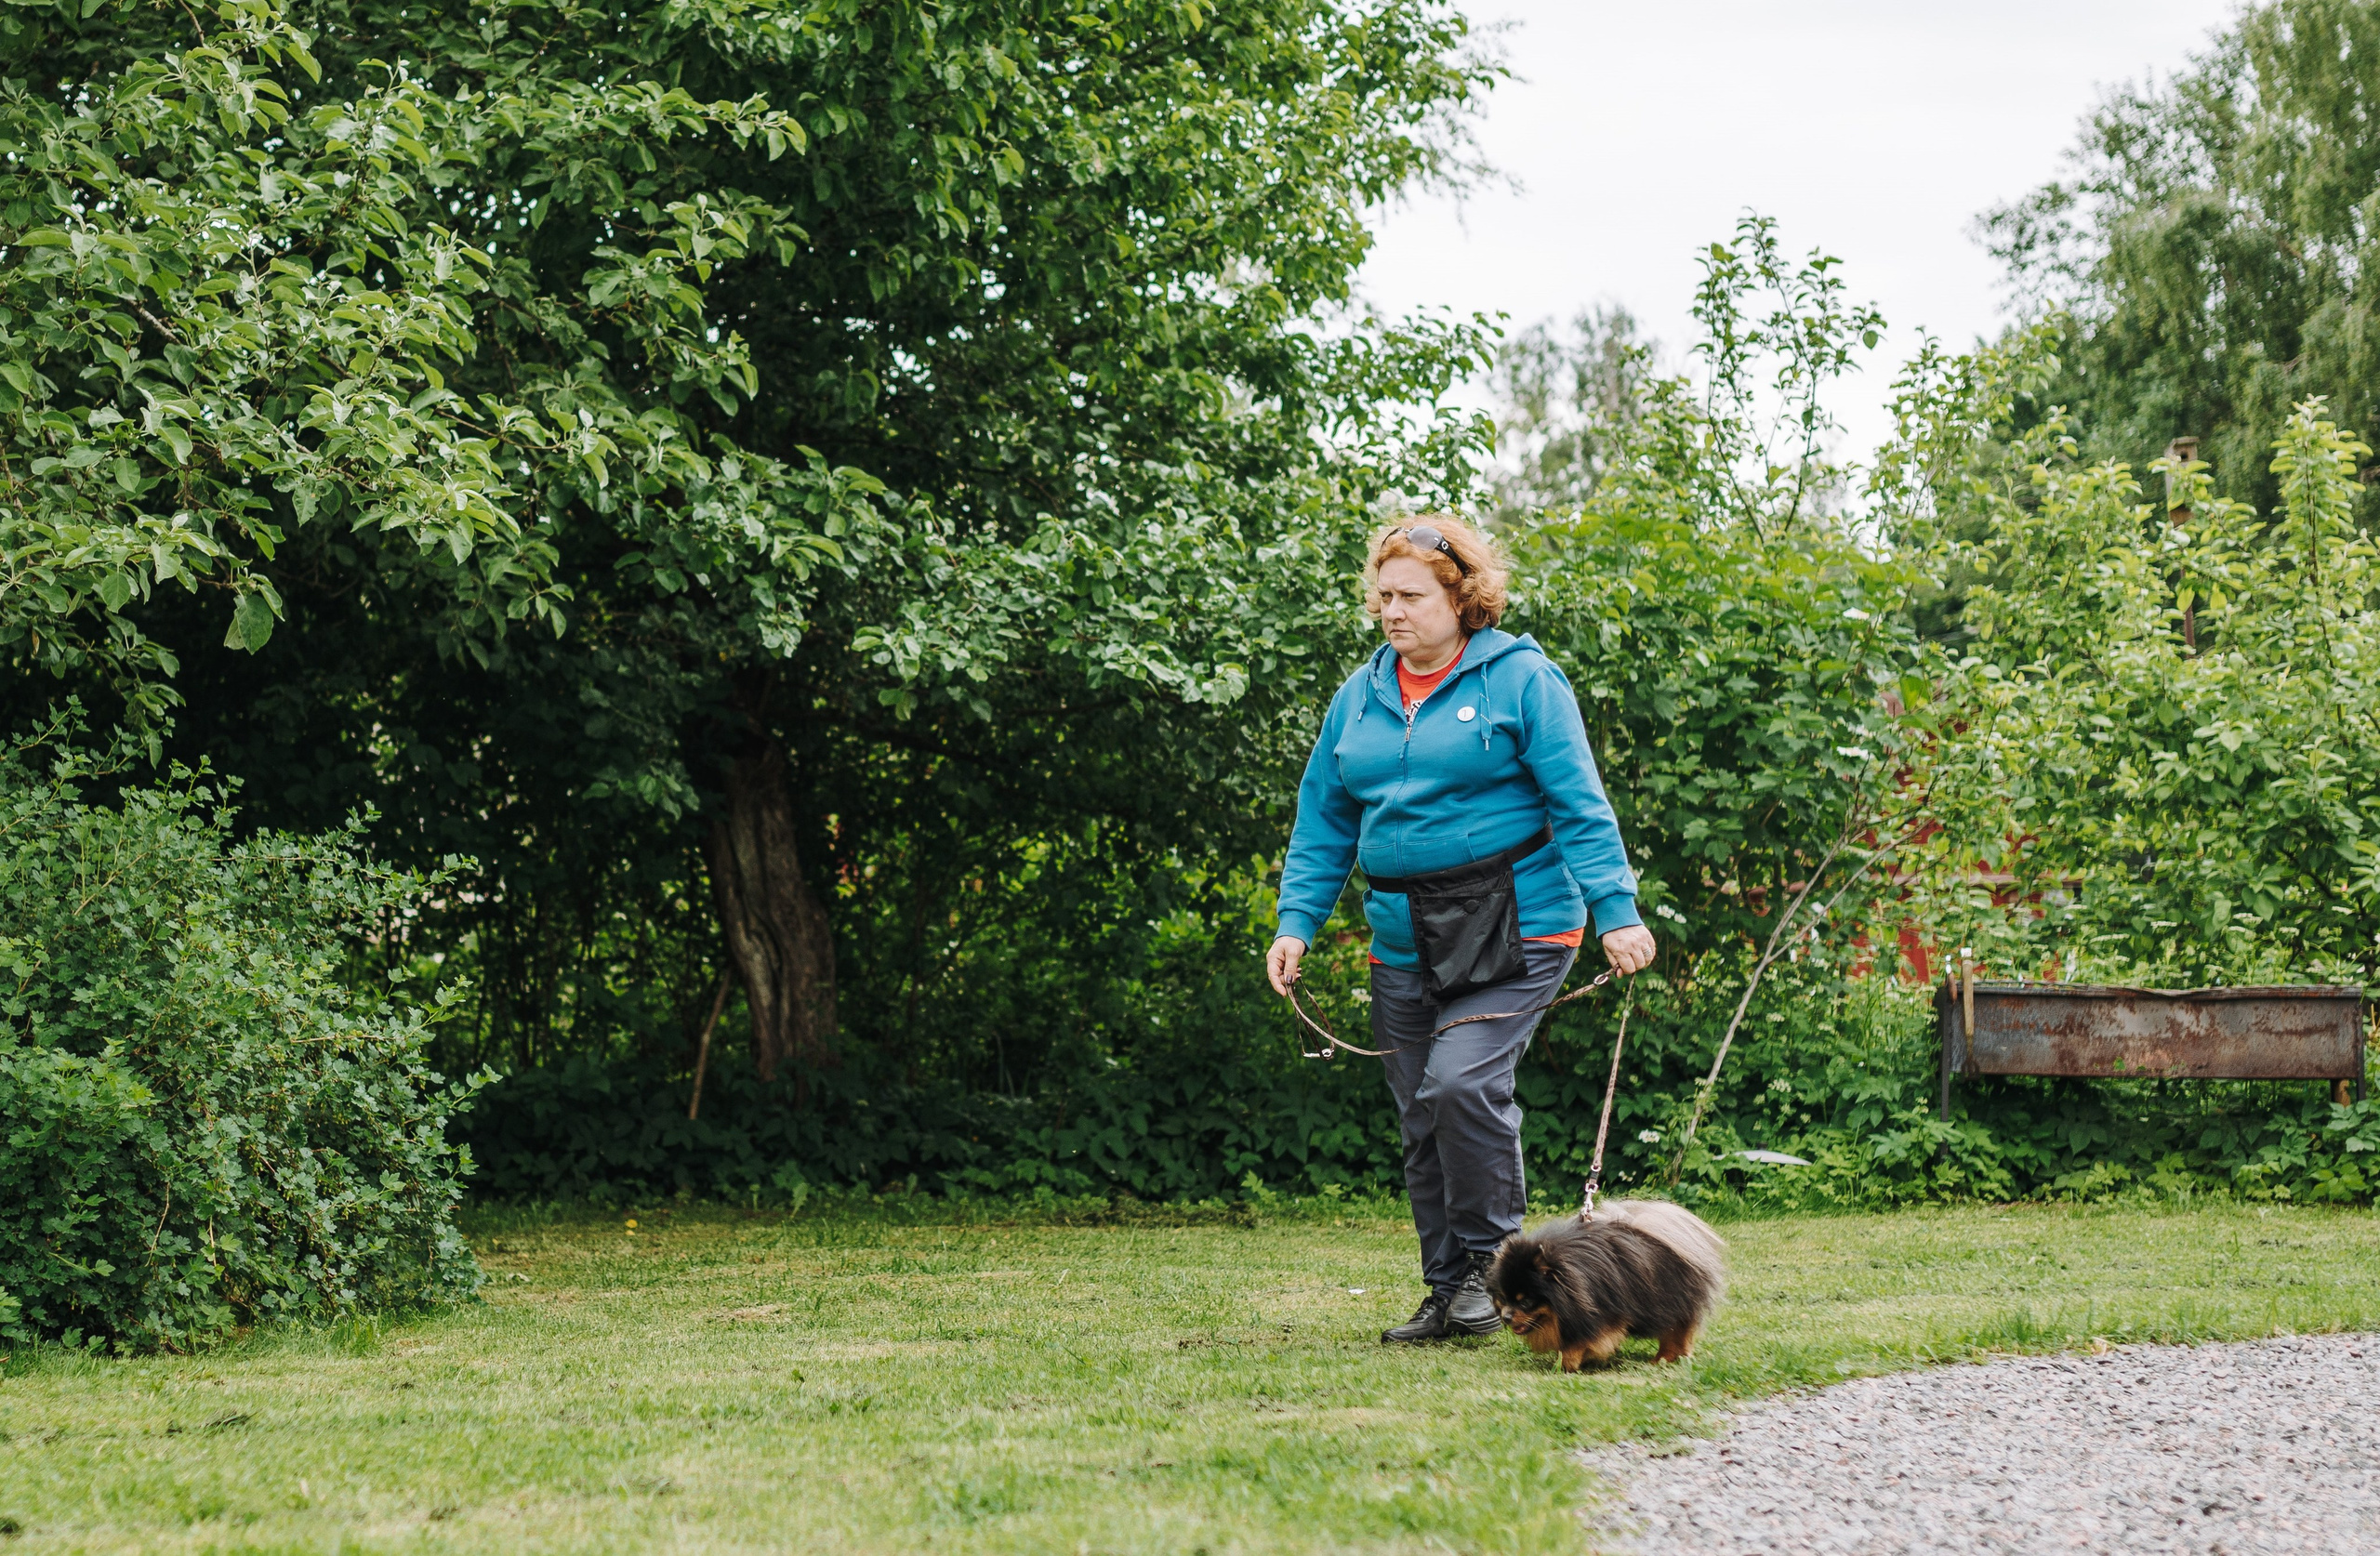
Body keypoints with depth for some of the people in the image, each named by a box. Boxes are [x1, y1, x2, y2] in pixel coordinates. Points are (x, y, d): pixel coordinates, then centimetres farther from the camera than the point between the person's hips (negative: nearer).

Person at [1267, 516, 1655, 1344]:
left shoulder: (1520, 679, -3)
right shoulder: (1360, 695, 12)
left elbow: (1579, 807, -6)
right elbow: (1324, 822, 16)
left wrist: (1616, 912, -14)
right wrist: (1297, 923, 6)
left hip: (1515, 931, -6)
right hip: (1405, 941, 6)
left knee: (1461, 1080, -22)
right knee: (1422, 1122, 6)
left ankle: (1489, 1259, -4)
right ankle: (1449, 1294, 17)